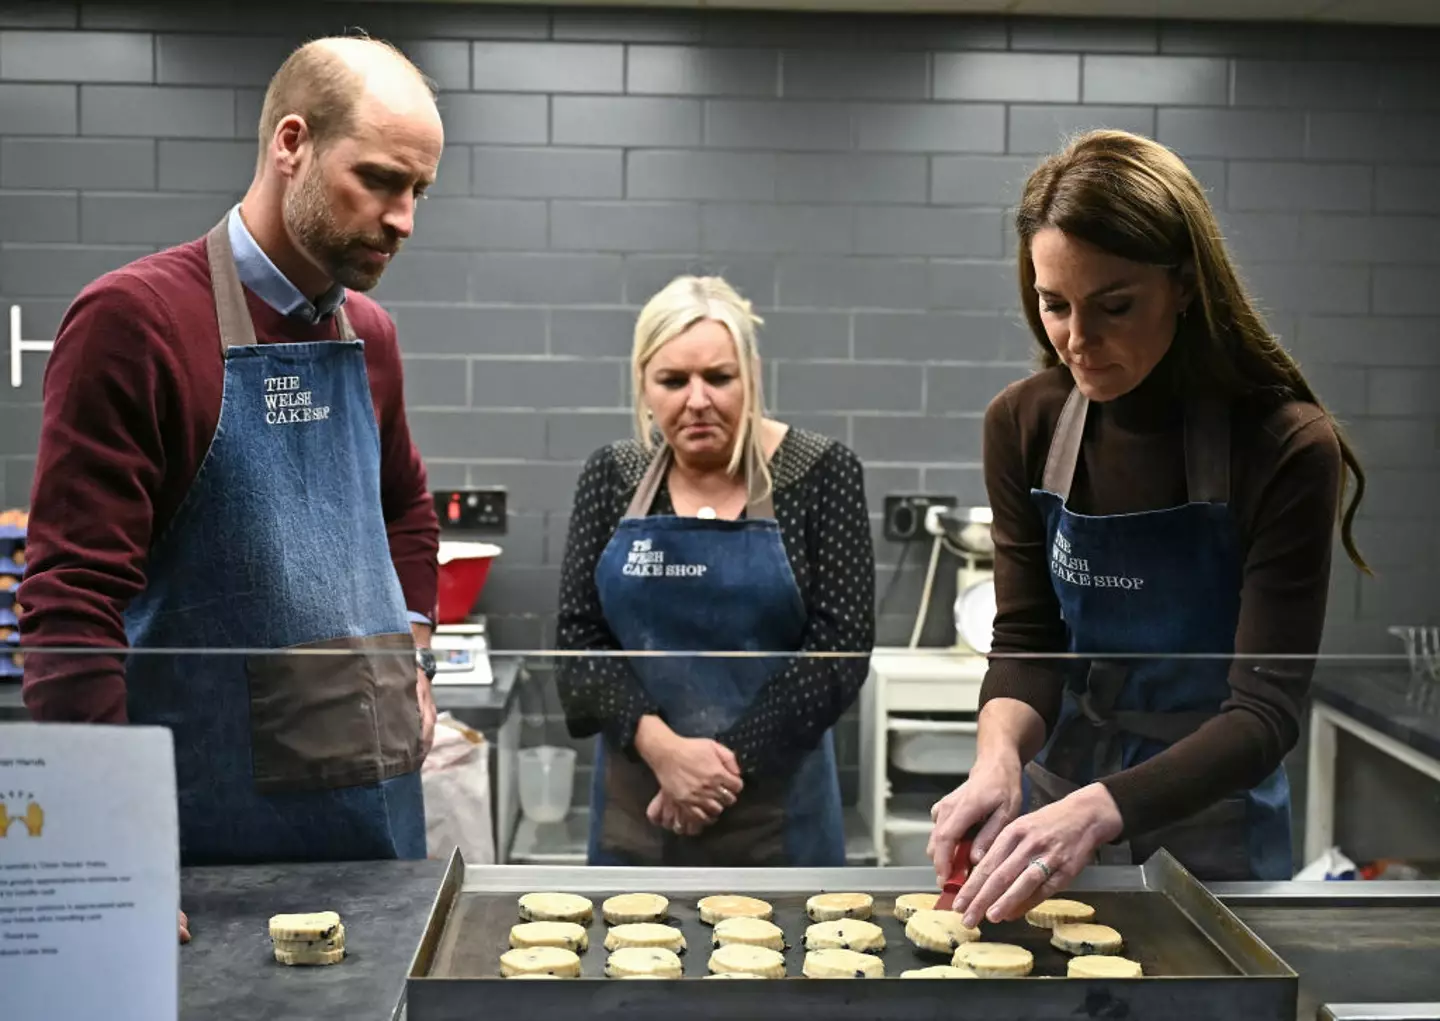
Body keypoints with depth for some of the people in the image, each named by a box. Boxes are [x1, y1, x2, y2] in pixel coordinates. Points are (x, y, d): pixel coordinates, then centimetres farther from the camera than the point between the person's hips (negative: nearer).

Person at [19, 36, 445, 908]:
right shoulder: (135, 317, -13)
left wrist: (410, 663, 12)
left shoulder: (368, 333, 8)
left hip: (382, 798, 7)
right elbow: (75, 599, -16)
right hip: (215, 824, -6)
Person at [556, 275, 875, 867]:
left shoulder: (820, 474, -7)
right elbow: (579, 636, -2)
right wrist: (659, 745, -17)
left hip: (773, 809, -3)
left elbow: (840, 645, -11)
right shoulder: (612, 478, 2)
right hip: (636, 804, 3)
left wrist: (727, 760, -17)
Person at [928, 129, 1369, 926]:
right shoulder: (1024, 426, -10)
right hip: (1058, 800, 3)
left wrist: (1099, 809, -39)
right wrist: (999, 758, -28)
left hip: (1209, 825, -3)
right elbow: (1024, 643, -7)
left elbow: (1266, 710, -24)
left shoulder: (1286, 448, -21)